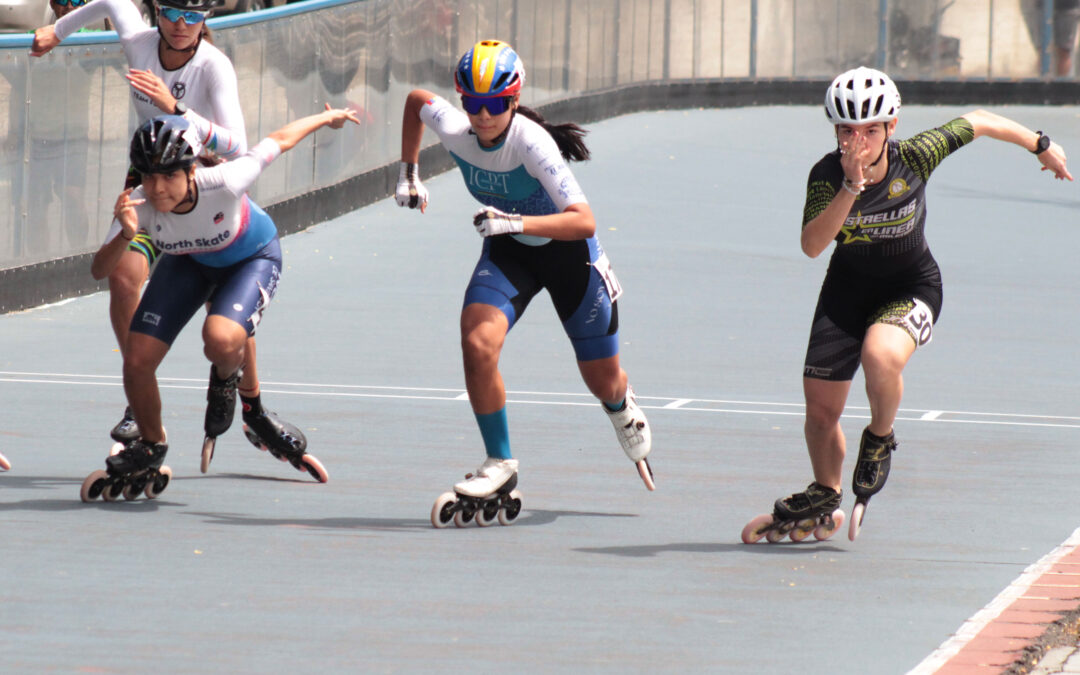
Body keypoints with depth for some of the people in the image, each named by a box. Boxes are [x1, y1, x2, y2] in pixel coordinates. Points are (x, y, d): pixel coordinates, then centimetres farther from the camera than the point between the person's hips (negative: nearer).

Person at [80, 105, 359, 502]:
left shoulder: (223, 183, -41)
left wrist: (327, 119, -6)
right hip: (189, 262, 4)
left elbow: (280, 141, -24)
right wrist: (126, 235, -57)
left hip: (252, 258, -4)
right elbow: (99, 271, -36)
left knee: (220, 340, -32)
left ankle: (225, 380, 9)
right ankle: (150, 451, 23)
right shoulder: (138, 205, -32)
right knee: (137, 361, -7)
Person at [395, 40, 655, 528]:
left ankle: (624, 413, 50)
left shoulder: (532, 143, -36)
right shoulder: (454, 129, -21)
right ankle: (499, 465, -10)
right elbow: (416, 100, 4)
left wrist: (515, 222, -56)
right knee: (477, 343, -24)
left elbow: (584, 221, -45)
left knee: (603, 381, 11)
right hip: (508, 251, 3)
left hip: (568, 250, -3)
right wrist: (408, 174, 3)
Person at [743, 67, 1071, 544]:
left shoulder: (916, 156, -22)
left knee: (880, 356, -34)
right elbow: (812, 245, -35)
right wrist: (851, 188, -46)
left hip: (911, 288, -2)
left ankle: (880, 440, -2)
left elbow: (978, 123, -5)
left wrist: (1041, 146, 9)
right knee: (820, 403, 4)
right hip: (849, 286, 2)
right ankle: (823, 500, 33)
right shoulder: (827, 175, -22)